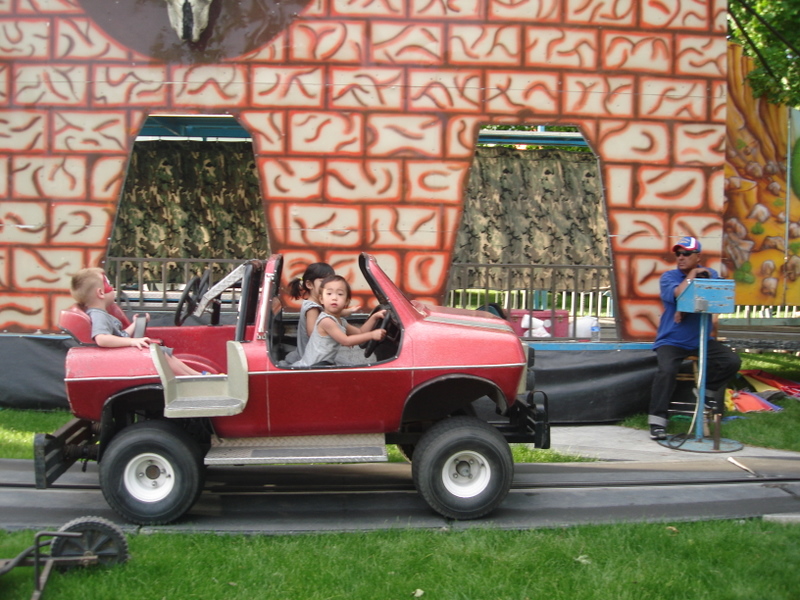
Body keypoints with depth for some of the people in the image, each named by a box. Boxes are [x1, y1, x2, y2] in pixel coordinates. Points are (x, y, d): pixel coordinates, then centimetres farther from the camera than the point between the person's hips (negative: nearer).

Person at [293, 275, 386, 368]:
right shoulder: (326, 321, -19)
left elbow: (360, 332, 16)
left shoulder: (341, 322, 10)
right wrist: (372, 335, -21)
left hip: (326, 363, 9)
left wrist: (374, 317, 3)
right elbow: (346, 341, -21)